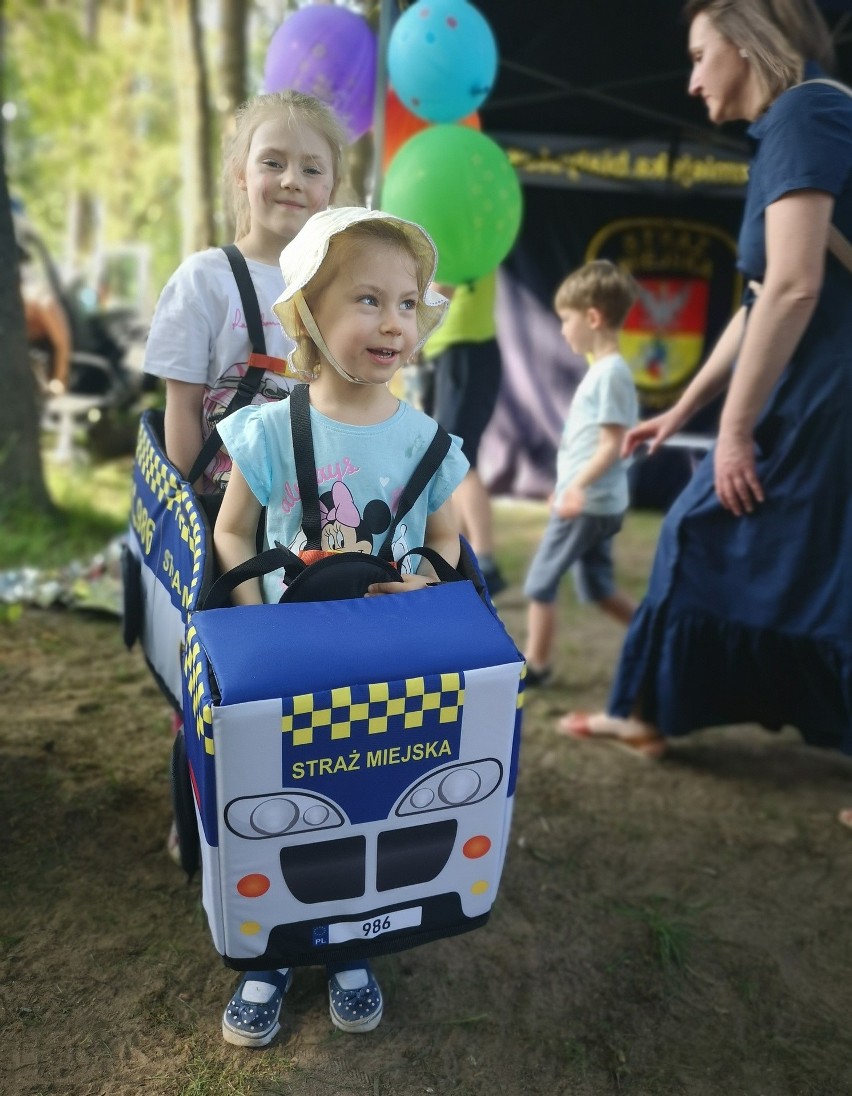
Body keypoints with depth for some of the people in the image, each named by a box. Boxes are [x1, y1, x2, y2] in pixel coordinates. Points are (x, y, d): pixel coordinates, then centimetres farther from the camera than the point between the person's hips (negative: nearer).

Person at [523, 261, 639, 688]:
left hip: (587, 503, -10)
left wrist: (578, 486, -32)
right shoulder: (602, 369, 14)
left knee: (540, 583, 1)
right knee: (597, 587, 18)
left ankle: (535, 665, 12)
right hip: (597, 503, 10)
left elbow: (611, 445, -22)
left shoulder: (611, 372, -16)